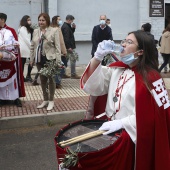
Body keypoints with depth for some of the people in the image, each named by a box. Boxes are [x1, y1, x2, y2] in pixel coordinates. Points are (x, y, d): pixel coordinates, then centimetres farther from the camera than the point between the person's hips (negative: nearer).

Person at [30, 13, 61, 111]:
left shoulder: (54, 31, -6)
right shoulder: (36, 31, 10)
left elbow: (57, 46, -9)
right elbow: (32, 46, 13)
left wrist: (58, 60, -15)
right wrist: (31, 59, 9)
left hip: (50, 59, -5)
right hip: (39, 59, 5)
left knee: (51, 79, 5)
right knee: (43, 80, 12)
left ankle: (51, 101, 17)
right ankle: (45, 100, 25)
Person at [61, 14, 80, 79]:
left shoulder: (65, 26, 16)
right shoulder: (66, 27, -17)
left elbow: (71, 33, 25)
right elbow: (66, 38, -24)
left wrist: (73, 28, 10)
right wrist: (69, 47, -25)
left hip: (68, 46, 11)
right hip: (69, 46, -11)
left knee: (65, 59, 13)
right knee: (73, 58, -6)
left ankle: (63, 73, 18)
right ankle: (73, 74, -3)